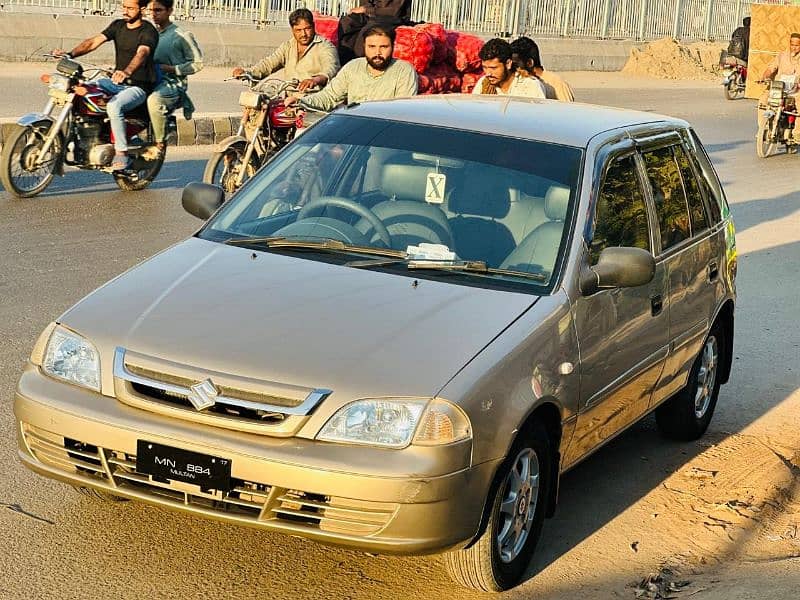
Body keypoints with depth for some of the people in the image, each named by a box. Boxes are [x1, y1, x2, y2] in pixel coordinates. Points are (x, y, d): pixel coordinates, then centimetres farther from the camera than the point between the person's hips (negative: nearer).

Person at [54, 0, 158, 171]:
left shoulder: (148, 31, -12)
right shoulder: (118, 25, 9)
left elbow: (141, 54, -32)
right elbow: (94, 41, -1)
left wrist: (126, 72, -52)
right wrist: (70, 54, -18)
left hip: (139, 86, -7)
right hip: (116, 81, 7)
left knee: (114, 106, -35)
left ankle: (122, 153, -24)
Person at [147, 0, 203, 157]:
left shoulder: (182, 36, -2)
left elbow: (197, 63, -4)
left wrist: (170, 68, -13)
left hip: (173, 83, -7)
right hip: (149, 82, 7)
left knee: (154, 100, -38)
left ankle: (160, 142, -24)